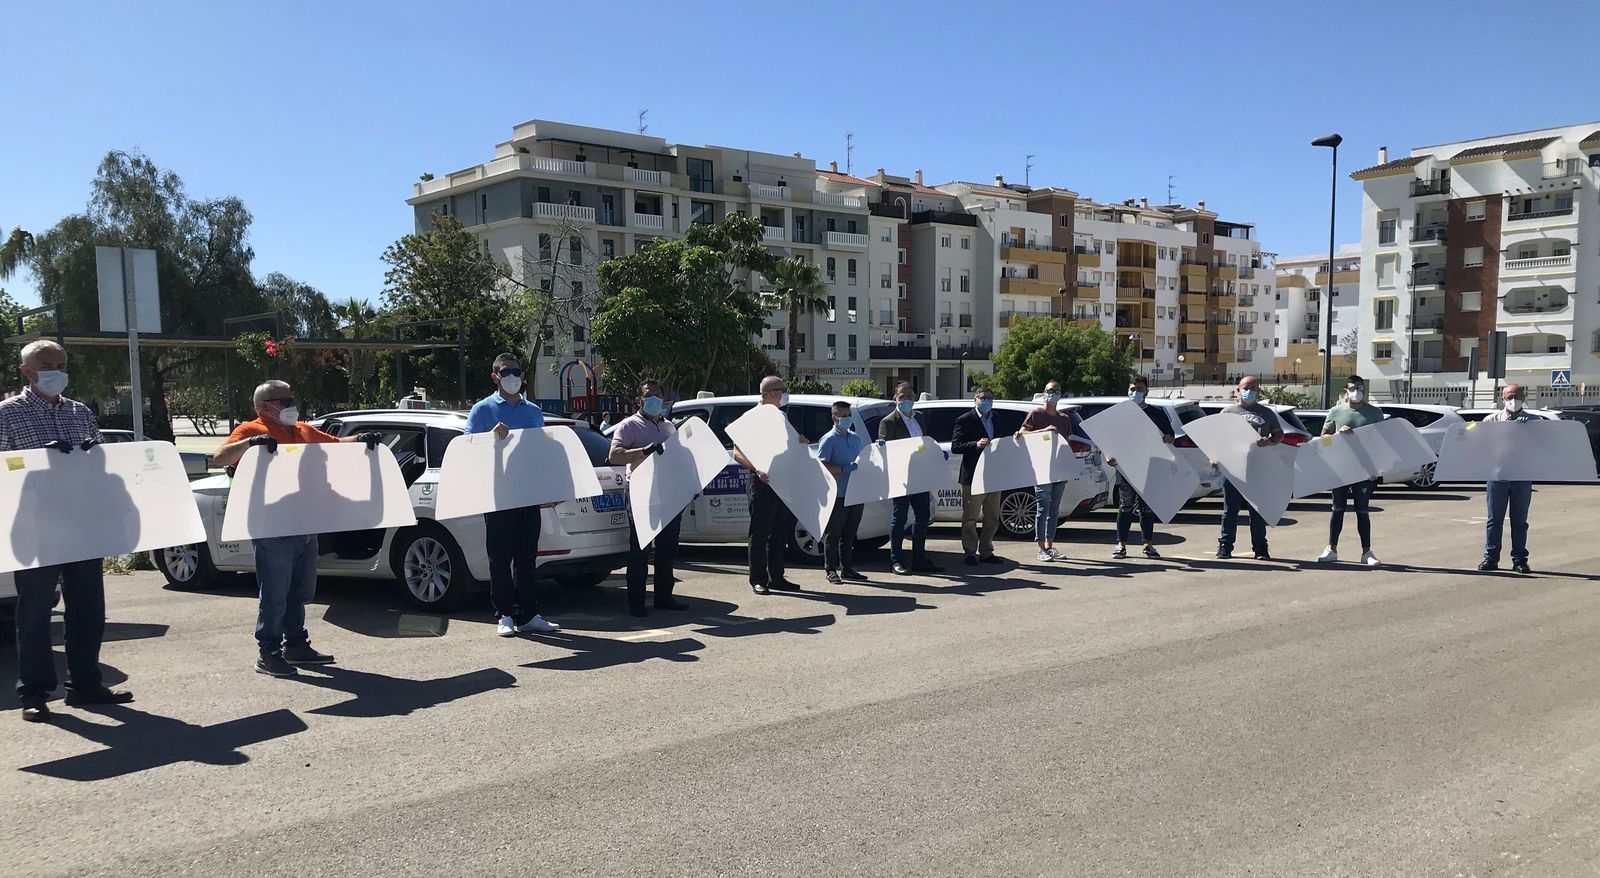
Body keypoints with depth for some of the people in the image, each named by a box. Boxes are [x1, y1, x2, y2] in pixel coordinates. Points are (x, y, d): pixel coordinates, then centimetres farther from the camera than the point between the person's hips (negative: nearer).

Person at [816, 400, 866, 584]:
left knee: (849, 534, 13)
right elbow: (821, 464, -15)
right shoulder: (829, 439, -7)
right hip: (838, 495, -7)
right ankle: (831, 570, 6)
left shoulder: (855, 438, 17)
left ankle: (847, 569, 20)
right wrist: (843, 469, -25)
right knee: (833, 534, 0)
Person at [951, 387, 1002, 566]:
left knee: (992, 519, 12)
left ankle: (986, 552, 22)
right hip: (973, 477, -7)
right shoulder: (965, 420, -6)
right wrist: (976, 444, -25)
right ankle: (971, 553, 10)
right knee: (970, 518, 1)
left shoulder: (996, 419, 14)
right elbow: (955, 447, -14)